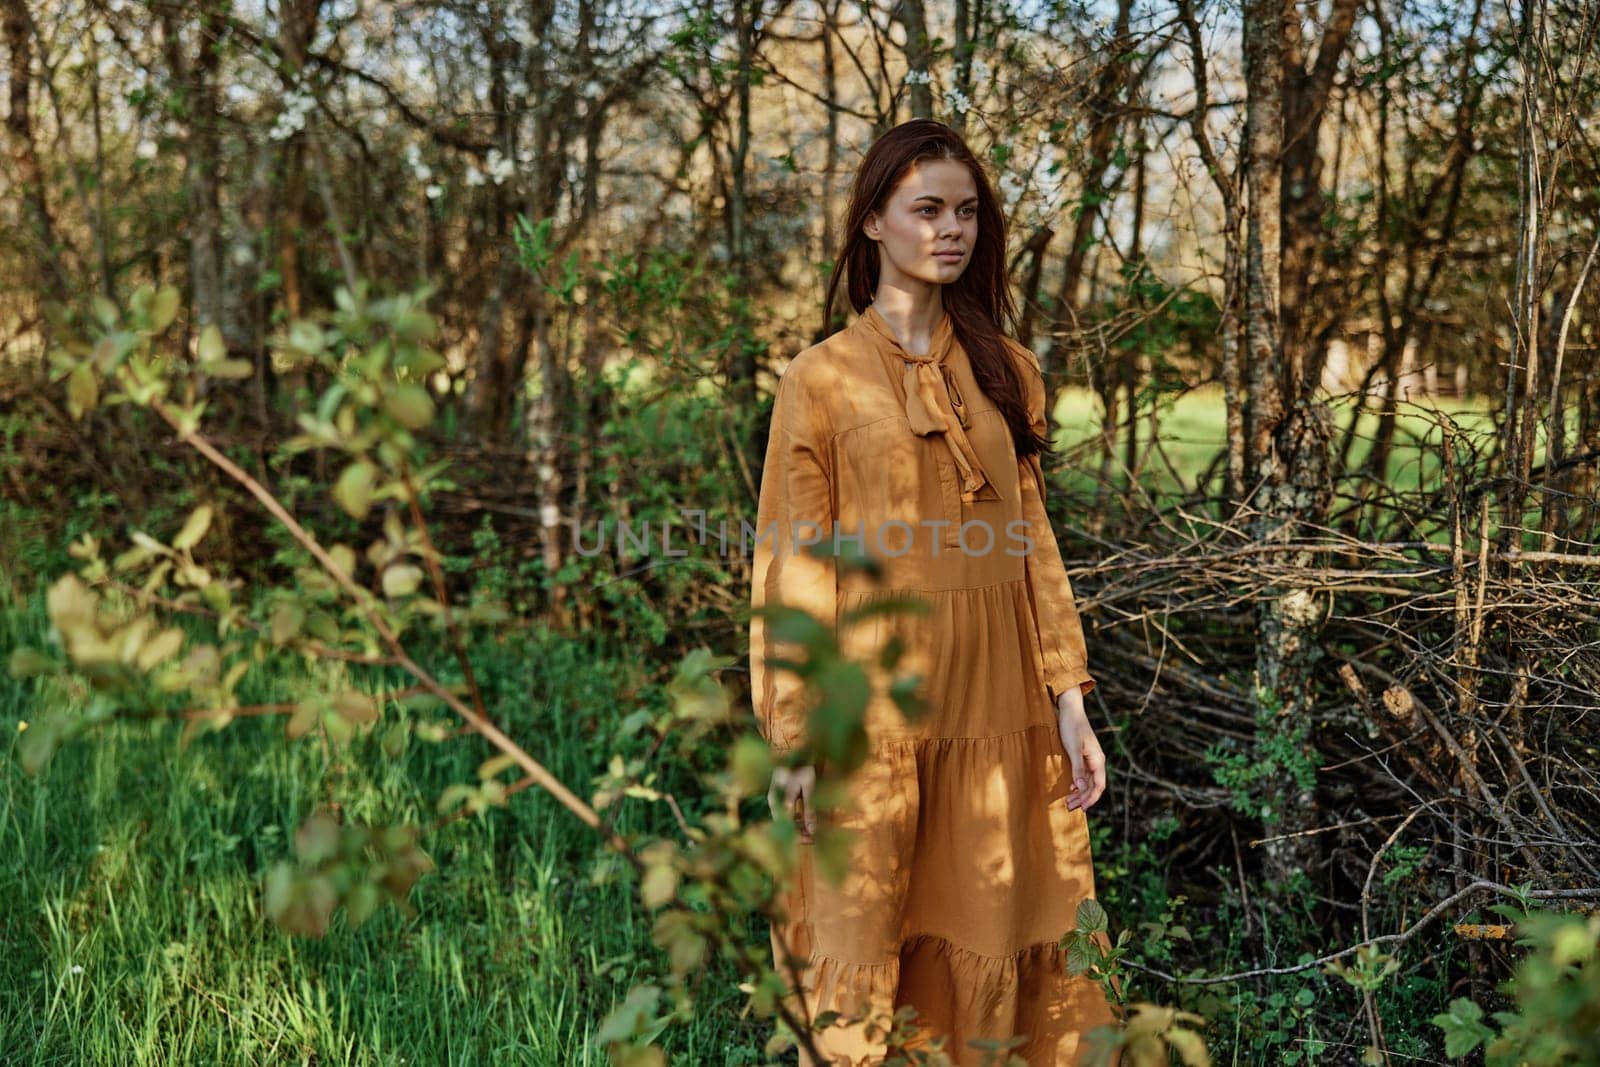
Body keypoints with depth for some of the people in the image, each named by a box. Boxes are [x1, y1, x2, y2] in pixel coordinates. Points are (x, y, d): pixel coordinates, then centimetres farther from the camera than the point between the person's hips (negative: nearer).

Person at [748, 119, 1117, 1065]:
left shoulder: (1007, 372, 10)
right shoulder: (823, 377, -1)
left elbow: (1033, 537, 9)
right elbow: (794, 569, -4)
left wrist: (1070, 698, 2)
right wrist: (798, 736, -9)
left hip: (995, 702, 4)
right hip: (876, 696, -3)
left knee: (990, 950, 9)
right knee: (863, 951, 4)